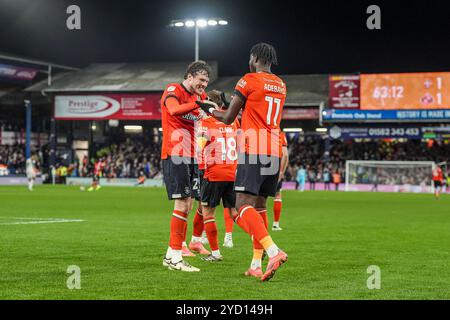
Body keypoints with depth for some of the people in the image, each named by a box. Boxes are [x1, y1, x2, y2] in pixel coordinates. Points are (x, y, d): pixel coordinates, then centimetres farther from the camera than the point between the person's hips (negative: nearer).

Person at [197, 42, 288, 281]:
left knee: (243, 206, -12)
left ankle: (273, 251, -32)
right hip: (275, 152, 7)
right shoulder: (281, 85, 17)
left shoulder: (249, 80, -4)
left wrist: (209, 109, 20)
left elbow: (228, 118, 0)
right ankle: (256, 265, 12)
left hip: (253, 151, -7)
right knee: (259, 206, 13)